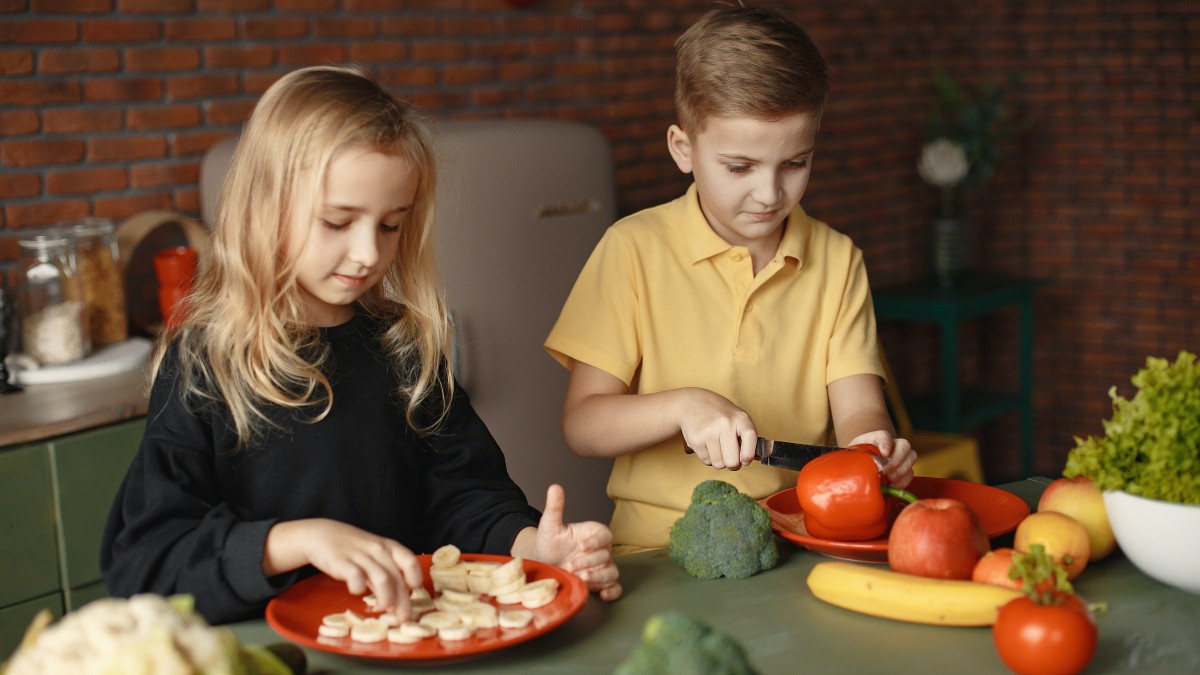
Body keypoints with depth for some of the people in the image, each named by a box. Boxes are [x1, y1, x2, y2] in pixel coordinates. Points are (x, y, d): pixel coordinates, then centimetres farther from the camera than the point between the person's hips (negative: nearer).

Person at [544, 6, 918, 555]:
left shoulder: (838, 260, 9)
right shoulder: (635, 250, -2)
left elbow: (858, 408, 0)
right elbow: (581, 424, -5)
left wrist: (871, 443, -23)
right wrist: (683, 406, -22)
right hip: (660, 551, -5)